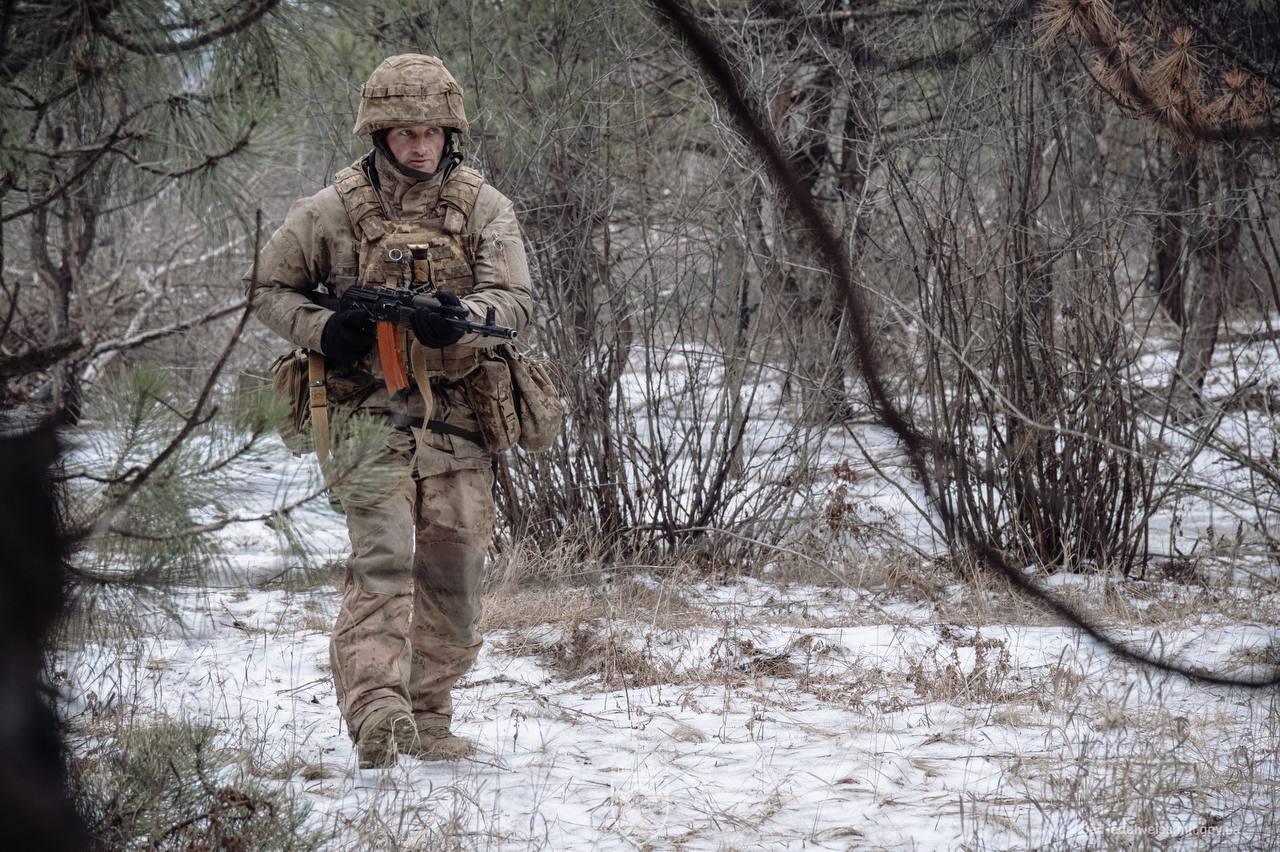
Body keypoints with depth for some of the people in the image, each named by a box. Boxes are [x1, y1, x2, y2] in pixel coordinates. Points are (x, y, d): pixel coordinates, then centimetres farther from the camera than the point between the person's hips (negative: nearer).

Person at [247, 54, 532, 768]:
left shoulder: (484, 207, 4)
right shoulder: (335, 210, 1)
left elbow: (517, 300, -5)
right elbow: (272, 289, 11)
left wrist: (463, 316, -26)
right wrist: (321, 330, -9)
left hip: (456, 414, 3)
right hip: (370, 409, -3)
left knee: (454, 573, 6)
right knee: (383, 556, -20)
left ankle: (427, 718, 20)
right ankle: (376, 708, -30)